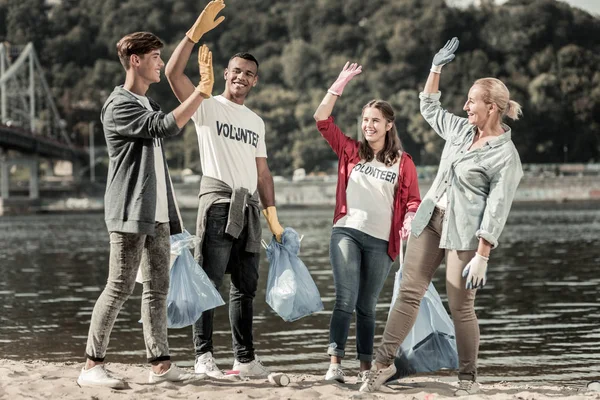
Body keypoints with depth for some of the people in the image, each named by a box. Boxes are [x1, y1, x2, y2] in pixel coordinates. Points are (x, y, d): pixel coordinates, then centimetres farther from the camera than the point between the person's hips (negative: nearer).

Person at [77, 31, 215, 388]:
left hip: (157, 212, 9)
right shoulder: (119, 105, -10)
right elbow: (165, 127, -21)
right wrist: (202, 91, -20)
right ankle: (92, 366, -7)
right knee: (120, 287, -10)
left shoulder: (149, 103, 20)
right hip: (131, 211, -9)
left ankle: (160, 364, 9)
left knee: (158, 288, 7)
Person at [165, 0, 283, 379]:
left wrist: (273, 215, 12)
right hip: (218, 201, -6)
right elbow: (173, 73, -12)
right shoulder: (208, 105, 3)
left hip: (249, 206, 6)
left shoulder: (256, 121, 21)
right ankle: (204, 355, -6)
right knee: (209, 282, -8)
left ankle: (246, 358, 13)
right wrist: (197, 32, -19)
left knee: (245, 287, 8)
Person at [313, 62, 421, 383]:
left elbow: (413, 200, 6)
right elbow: (322, 120, 2)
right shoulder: (350, 151, 8)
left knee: (366, 307, 9)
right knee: (345, 300, -13)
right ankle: (335, 364, -16)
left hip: (381, 242, 1)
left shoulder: (402, 163, 6)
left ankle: (366, 368, 15)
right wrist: (339, 86, -5)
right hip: (347, 233, -1)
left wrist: (409, 221, -15)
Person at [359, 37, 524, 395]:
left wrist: (481, 257, -19)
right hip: (430, 219, 7)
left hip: (465, 232, -7)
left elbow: (496, 210, -16)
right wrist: (437, 69, 17)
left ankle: (469, 378, 11)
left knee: (461, 307, -3)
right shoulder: (461, 130, 7)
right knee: (409, 292, 4)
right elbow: (429, 108, 26)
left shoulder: (505, 157, -14)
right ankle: (385, 362, 8)